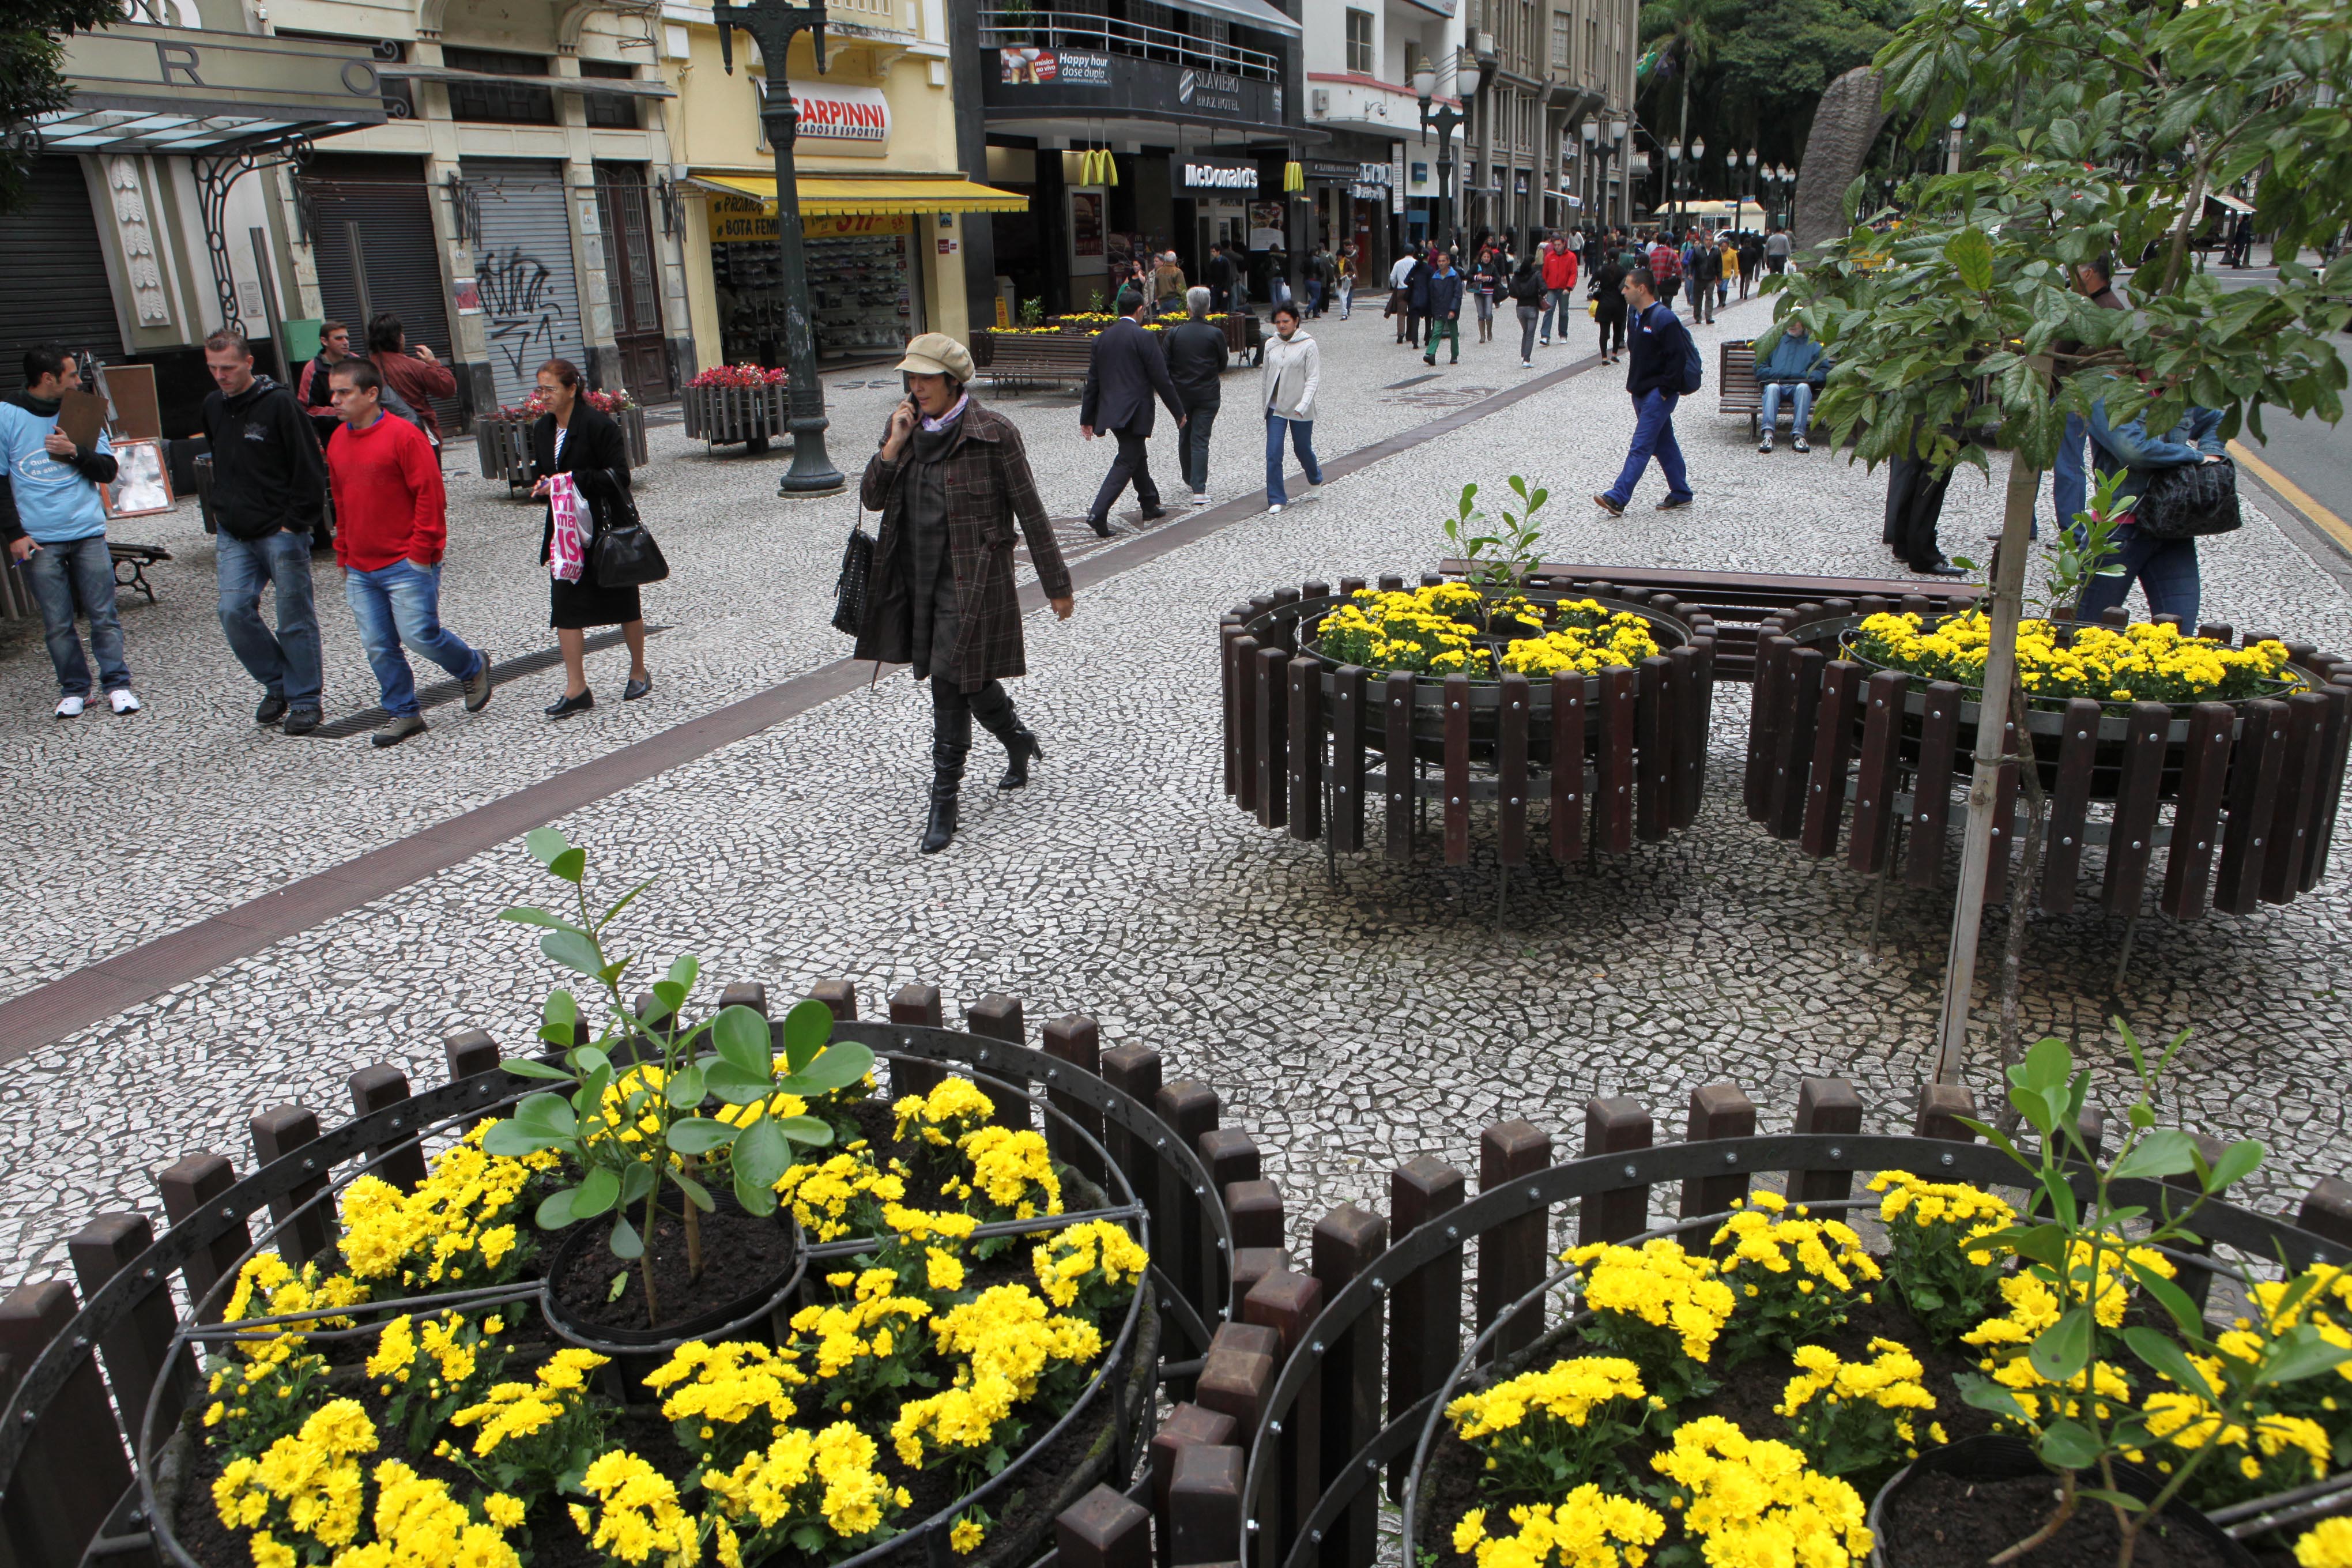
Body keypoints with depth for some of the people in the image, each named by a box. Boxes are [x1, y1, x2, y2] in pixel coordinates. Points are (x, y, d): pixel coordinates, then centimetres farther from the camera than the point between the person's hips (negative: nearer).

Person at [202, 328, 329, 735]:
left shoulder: (279, 403, -10)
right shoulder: (213, 407, 10)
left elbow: (310, 468, -11)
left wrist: (296, 522, -13)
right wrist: (222, 514, 16)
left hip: (282, 533, -6)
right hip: (235, 536, 6)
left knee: (295, 618, 1)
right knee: (234, 611, -3)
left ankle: (304, 698, 13)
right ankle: (277, 684, 15)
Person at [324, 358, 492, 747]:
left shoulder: (403, 435, -11)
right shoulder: (337, 442, 11)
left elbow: (430, 496, -12)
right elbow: (341, 504, 20)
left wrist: (420, 553, -14)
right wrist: (344, 557, 18)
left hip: (407, 565, -7)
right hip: (361, 570, 7)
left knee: (419, 634, -8)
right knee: (377, 646, 5)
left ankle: (473, 667, 20)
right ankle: (402, 714, 17)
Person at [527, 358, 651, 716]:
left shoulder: (598, 424, -14)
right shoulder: (542, 428, 9)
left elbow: (618, 475, -16)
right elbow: (538, 473, 18)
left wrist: (571, 481, -22)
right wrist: (543, 485, -5)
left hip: (607, 528, -6)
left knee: (624, 604, 8)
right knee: (564, 605, -2)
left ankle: (639, 673, 27)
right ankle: (576, 690, 1)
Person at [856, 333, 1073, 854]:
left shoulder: (992, 433, -10)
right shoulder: (904, 429, 7)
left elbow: (1030, 511, -7)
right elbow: (872, 498, 4)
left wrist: (1056, 584, -4)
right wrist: (894, 446, -11)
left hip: (971, 581, -6)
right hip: (915, 579, 6)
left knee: (951, 683, -9)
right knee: (965, 679, 17)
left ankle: (944, 801, 1)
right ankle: (1019, 742, 44)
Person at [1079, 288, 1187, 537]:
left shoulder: (1102, 338, 7)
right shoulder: (1142, 337, -11)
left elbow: (1092, 381, 10)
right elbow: (1161, 379, -11)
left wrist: (1087, 418, 16)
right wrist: (1179, 412, -1)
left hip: (1110, 411, 7)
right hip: (1135, 412, -7)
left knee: (1138, 455, 22)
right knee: (1126, 463, -5)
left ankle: (1150, 506, 32)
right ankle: (1098, 514, -16)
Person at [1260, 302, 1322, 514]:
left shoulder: (1308, 345, -8)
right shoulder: (1271, 345, 5)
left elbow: (1313, 378, -11)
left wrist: (1304, 405, -22)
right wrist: (1264, 403, 17)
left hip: (1300, 410, -3)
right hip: (1276, 408, 3)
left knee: (1303, 449, 12)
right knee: (1273, 453, -7)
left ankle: (1315, 479, 44)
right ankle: (1276, 500, 0)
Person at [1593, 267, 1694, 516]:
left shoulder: (1663, 318, -16)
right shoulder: (1636, 316, 13)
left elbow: (1677, 356, -19)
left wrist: (1666, 389, -19)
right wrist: (1634, 383, 16)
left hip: (1658, 394, -10)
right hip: (1642, 391, 10)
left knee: (1641, 445, -12)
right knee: (1664, 443, 15)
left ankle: (1617, 498, -18)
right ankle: (1680, 493, 24)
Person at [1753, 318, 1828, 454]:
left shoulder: (1814, 346, 25)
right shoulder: (1775, 342, 29)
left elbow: (1824, 373, 13)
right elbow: (1759, 368, 18)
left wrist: (1801, 376, -5)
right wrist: (1779, 374, -1)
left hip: (1798, 386, 0)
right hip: (1776, 383, 0)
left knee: (1804, 387, -36)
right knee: (1772, 387, -36)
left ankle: (1798, 435, -47)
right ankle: (1768, 434, -52)